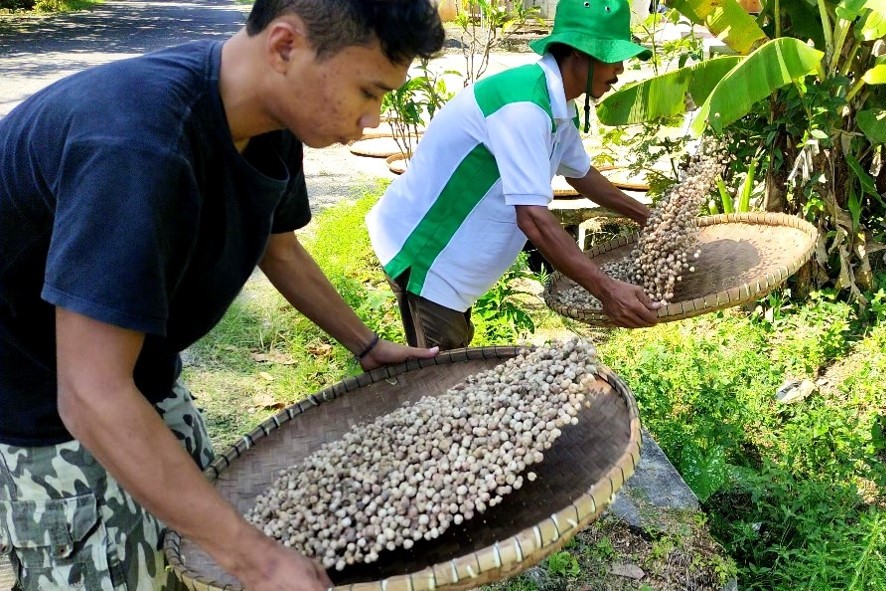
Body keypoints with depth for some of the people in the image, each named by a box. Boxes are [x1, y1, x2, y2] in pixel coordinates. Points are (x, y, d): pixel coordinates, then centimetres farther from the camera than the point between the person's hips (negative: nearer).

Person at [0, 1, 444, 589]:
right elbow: (93, 397, -37)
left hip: (144, 378, 8)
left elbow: (279, 250, 11)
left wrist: (368, 346, 16)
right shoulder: (136, 142, -37)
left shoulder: (271, 126, -9)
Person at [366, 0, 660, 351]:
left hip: (452, 243, 10)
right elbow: (533, 218, -34)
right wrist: (606, 290, -34)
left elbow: (579, 173, 22)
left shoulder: (557, 107, 3)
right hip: (420, 245, -10)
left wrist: (647, 216, 24)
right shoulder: (524, 107, -29)